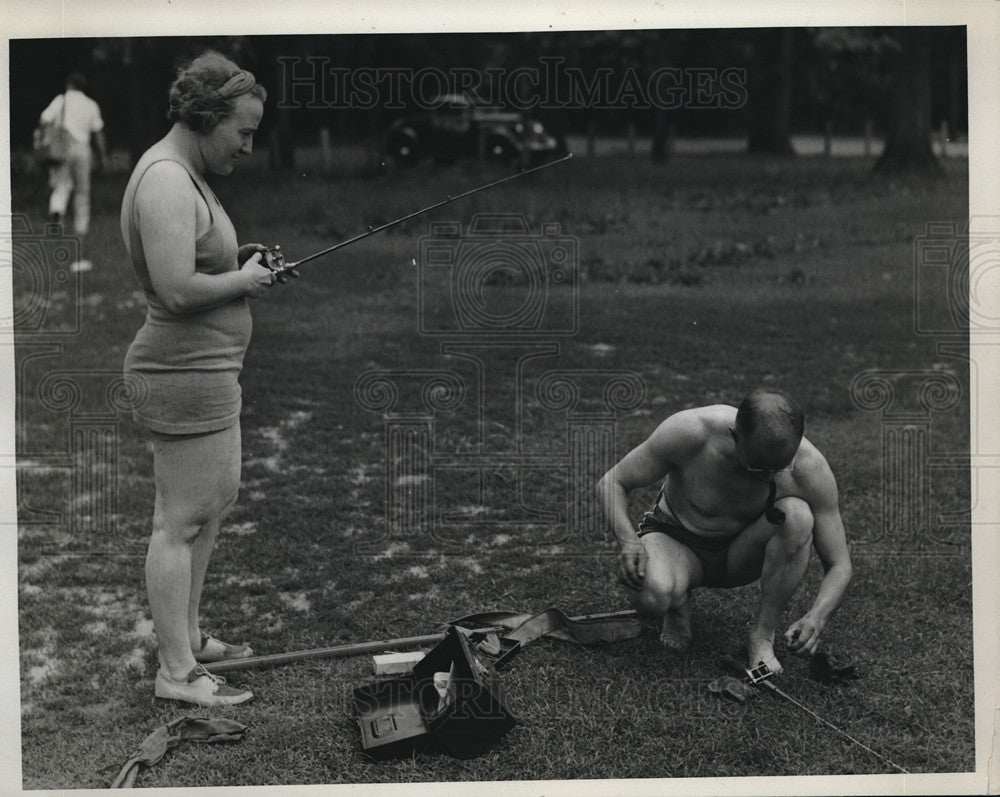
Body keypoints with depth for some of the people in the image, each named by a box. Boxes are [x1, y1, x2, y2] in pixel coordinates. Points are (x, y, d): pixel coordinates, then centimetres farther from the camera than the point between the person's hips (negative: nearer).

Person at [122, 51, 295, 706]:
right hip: (187, 373, -12)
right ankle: (177, 672, 5)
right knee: (181, 521, -4)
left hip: (207, 367, 12)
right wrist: (243, 280, -14)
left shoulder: (184, 174, 13)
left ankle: (187, 635, 35)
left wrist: (238, 258, 10)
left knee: (217, 499, 22)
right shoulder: (166, 182, -20)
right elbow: (177, 289, -29)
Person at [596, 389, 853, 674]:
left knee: (797, 515, -32)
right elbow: (611, 483, -18)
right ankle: (679, 604, 1)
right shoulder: (689, 432, -31)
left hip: (741, 554, 2)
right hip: (675, 540, -1)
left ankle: (762, 635, -16)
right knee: (651, 596, -38)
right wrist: (629, 540, -38)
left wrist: (816, 619, -38)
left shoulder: (809, 467, -26)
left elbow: (839, 566, -17)